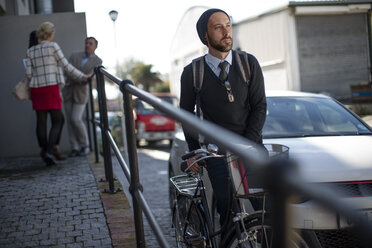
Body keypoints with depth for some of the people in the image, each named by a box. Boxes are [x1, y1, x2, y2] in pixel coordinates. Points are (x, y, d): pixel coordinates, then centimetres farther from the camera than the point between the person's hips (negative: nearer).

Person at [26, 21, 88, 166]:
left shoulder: (31, 51, 10)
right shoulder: (53, 46, -3)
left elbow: (28, 73, 6)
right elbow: (65, 65, -1)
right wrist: (81, 76, 8)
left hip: (36, 89, 5)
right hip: (51, 88, -5)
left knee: (41, 121, 10)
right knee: (57, 121, 0)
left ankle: (44, 150, 14)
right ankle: (49, 152, -14)